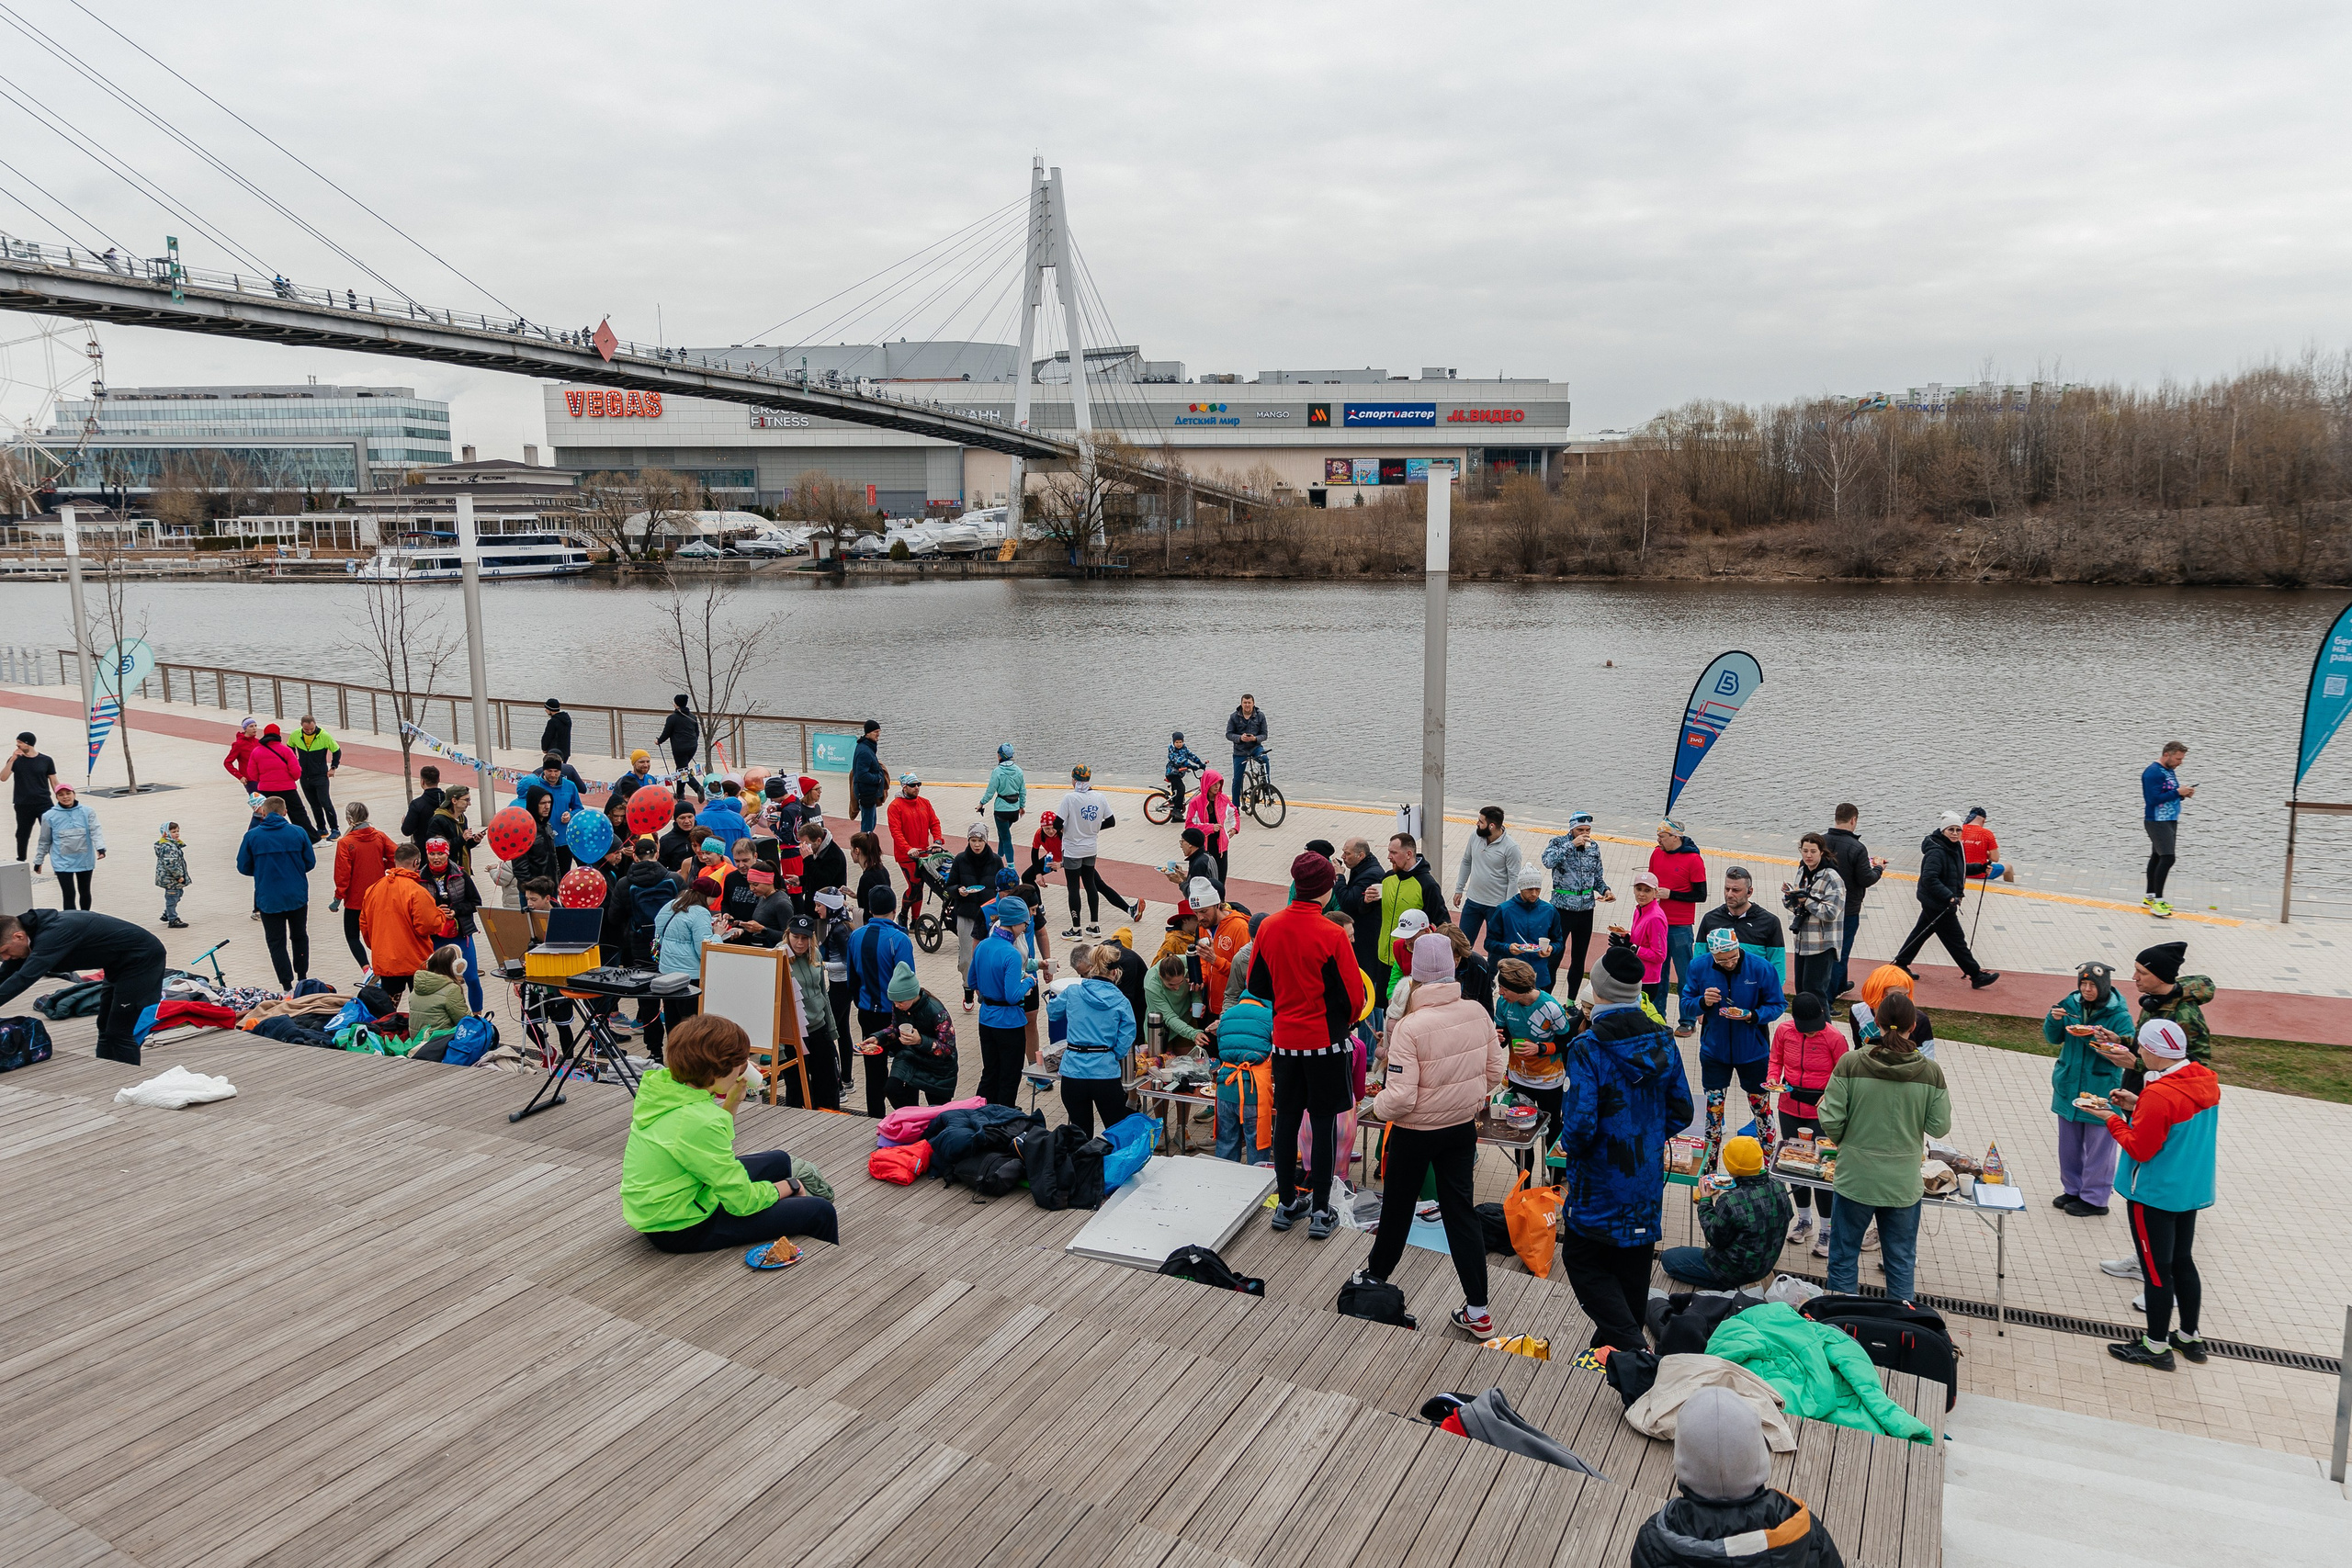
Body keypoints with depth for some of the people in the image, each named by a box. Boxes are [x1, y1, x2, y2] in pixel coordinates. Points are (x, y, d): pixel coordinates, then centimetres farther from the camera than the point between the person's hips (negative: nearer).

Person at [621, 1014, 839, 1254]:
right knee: (819, 1212, -8)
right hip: (681, 1230, -10)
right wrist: (789, 1186, -5)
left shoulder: (664, 1084, -3)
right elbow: (742, 1202, -23)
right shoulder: (698, 1121, -31)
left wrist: (732, 1100, 3)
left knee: (778, 1161, 24)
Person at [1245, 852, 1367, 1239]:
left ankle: (1286, 1203, 23)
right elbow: (1354, 997, -12)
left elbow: (1257, 985, 8)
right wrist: (1347, 1018, 9)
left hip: (1285, 1039, 4)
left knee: (1286, 1120, 13)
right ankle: (1321, 1212, 10)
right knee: (1323, 1123, 4)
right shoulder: (1332, 935, -18)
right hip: (1326, 1040, -4)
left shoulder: (1268, 927, -3)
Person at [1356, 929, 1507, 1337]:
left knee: (1397, 1207, 17)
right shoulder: (1477, 1013, -10)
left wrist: (1377, 1106, -5)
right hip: (1463, 1127, 4)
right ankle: (1478, 1310, 15)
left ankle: (1375, 1275, 41)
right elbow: (1494, 1072, 2)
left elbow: (1400, 1097, -26)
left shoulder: (1409, 1027, -26)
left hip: (1416, 1132, -4)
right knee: (1461, 1210, 12)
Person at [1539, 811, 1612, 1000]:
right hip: (1562, 908, -5)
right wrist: (1572, 844, -26)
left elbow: (1597, 877, 16)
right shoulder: (1558, 842, -7)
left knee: (1579, 959, 12)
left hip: (1586, 909, 5)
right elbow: (1548, 861, -28)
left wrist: (1605, 890, -3)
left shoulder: (1593, 847, 7)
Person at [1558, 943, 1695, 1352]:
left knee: (1583, 1260, 10)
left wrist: (1570, 1147, -4)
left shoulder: (1587, 1048, -22)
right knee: (1633, 1264, 20)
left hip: (1601, 1181, -6)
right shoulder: (1662, 1041, -3)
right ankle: (1626, 1341, 34)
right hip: (1648, 1177, 6)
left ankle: (1630, 1343, -2)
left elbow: (1580, 1124, -25)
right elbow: (1680, 1112, 4)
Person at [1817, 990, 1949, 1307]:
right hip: (1904, 1182, 1)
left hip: (1855, 1178, -1)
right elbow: (1939, 1127, -4)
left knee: (1844, 1256, 14)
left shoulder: (1849, 1064, -15)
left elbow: (1831, 1121, -13)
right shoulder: (1931, 1072, -10)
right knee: (1901, 1260, 17)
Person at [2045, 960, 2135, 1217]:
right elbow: (2053, 1039, 8)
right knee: (2069, 1144, 17)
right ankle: (2073, 1189, 33)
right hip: (2069, 1087, 5)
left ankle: (2094, 1198, 19)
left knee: (2098, 1147, 5)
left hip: (2100, 1091, -5)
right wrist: (2054, 1020, -12)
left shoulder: (2119, 1016, -13)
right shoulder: (2071, 1005, 0)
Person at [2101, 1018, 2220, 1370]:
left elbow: (2139, 1149, -21)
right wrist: (2138, 1107, 4)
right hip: (2192, 1190, 8)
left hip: (2155, 1195, -8)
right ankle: (2189, 1337, 34)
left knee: (2157, 1270, 5)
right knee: (2182, 1262, 22)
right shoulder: (2206, 1080, -1)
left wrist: (2113, 1120, -9)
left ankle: (2156, 1347, 17)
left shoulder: (2159, 1096, -28)